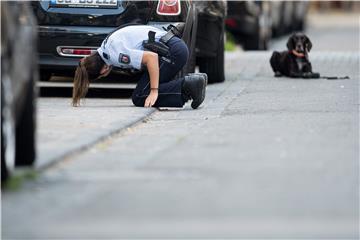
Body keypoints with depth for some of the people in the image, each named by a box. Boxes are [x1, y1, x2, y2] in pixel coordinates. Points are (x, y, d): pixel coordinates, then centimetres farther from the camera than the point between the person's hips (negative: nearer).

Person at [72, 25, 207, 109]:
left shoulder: (116, 55, -18)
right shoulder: (106, 47, 11)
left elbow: (151, 57, -26)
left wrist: (154, 91, -23)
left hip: (173, 52, -10)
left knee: (139, 98, -11)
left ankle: (188, 85, -17)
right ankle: (191, 81, 2)